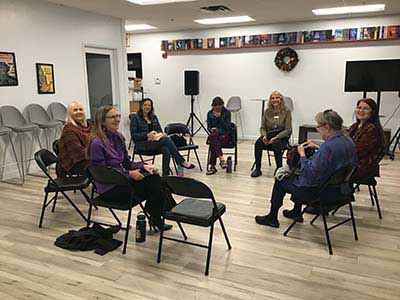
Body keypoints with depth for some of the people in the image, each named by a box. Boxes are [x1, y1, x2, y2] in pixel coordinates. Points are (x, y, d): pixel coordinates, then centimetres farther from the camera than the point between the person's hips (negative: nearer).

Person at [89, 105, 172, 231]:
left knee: (154, 177, -15)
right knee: (151, 187, -18)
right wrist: (129, 173, -21)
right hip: (109, 188, -7)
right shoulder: (97, 143, -17)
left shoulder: (118, 137, 7)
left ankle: (156, 218, -9)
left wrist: (143, 166, -5)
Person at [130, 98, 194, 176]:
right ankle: (182, 162, -27)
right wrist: (147, 135, -21)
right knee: (166, 139, -30)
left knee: (166, 150, -32)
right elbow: (133, 135, -7)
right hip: (142, 145, -5)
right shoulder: (135, 118, -1)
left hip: (155, 142, 5)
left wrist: (162, 134, -7)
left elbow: (160, 130, 18)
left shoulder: (154, 117, 16)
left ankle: (165, 175, -31)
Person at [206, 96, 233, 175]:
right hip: (214, 136, 2)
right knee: (213, 135, -37)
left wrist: (220, 117, -15)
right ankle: (221, 158, -45)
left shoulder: (227, 113, -1)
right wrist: (212, 129, -14)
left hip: (225, 136, -2)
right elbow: (208, 127, 9)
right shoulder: (209, 113, 8)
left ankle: (212, 166, -34)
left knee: (213, 144, -34)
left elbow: (227, 127, -8)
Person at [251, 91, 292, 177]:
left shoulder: (286, 112, -2)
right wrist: (264, 136, -11)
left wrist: (276, 137, -18)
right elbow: (263, 127, 11)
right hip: (268, 135, 3)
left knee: (276, 144, -36)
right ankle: (257, 169, -19)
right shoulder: (267, 111, 9)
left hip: (281, 137, -3)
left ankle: (279, 168, -19)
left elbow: (288, 130, -6)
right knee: (258, 143, -27)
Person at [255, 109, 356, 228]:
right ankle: (296, 212, 41)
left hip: (318, 191, -9)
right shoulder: (349, 141, -2)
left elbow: (310, 175, -29)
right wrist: (317, 147, 11)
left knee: (280, 180, 13)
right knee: (296, 173, 32)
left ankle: (272, 218, 27)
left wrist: (302, 155, -15)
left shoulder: (328, 146, -31)